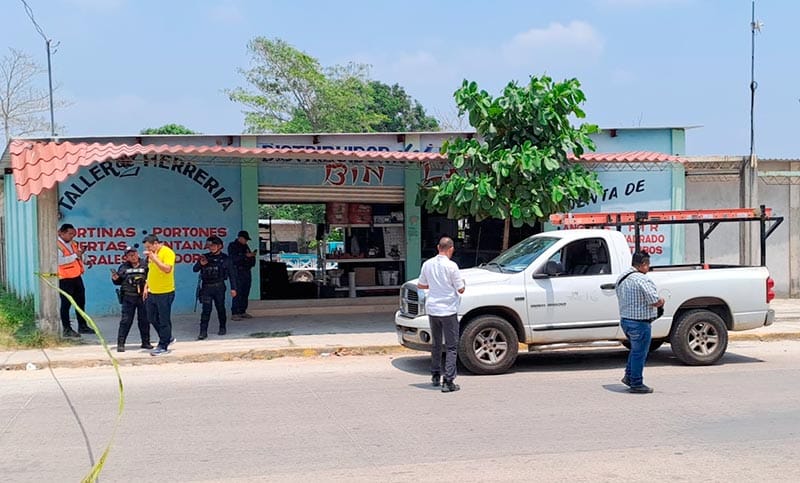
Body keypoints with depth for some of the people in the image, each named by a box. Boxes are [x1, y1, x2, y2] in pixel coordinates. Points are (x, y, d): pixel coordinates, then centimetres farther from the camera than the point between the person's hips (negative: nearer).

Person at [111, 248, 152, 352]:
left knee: (144, 320, 9)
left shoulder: (145, 265, 1)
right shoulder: (124, 267, 7)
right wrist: (115, 278, -7)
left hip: (142, 297, 0)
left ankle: (146, 342, 22)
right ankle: (120, 344, 4)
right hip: (128, 297, 0)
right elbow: (118, 281, 13)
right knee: (126, 320, -1)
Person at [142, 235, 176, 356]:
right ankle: (167, 338, 30)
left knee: (164, 321, 0)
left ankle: (163, 346, 9)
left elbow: (167, 269, -26)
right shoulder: (152, 254, 12)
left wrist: (154, 258, -25)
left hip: (165, 293, -9)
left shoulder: (167, 252, -13)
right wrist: (146, 286, 16)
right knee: (152, 318, 15)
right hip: (152, 293, 9)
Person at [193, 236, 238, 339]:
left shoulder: (225, 258, 2)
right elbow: (194, 269, 6)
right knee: (206, 310, -5)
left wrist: (233, 288, -1)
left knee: (220, 308, 10)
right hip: (206, 287, 1)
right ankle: (203, 332, -6)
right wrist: (201, 264, -15)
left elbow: (231, 274, 3)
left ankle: (222, 327, 28)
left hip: (219, 287, -1)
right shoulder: (205, 257, 7)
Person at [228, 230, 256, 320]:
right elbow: (233, 258, -15)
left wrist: (252, 256, 1)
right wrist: (246, 255, -20)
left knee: (245, 293, 6)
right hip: (237, 271, -7)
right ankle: (234, 314, -13)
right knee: (237, 293, -12)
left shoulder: (245, 247, 20)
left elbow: (251, 260, 24)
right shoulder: (232, 246, -1)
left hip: (247, 271, 7)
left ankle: (242, 312, 12)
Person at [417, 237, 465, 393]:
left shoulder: (427, 264, 2)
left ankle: (435, 376, 28)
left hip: (432, 309, 5)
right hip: (448, 310, -5)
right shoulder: (451, 266, -13)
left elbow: (420, 285, 13)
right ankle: (448, 381, -6)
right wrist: (462, 283, 12)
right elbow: (461, 289, -9)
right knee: (451, 346, 0)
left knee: (436, 344, 20)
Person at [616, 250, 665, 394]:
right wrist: (662, 301, 2)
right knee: (639, 352, 3)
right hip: (639, 322, -9)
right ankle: (636, 384, 11)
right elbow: (656, 302, -22)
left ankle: (629, 376, 27)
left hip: (624, 319, 9)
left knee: (636, 349, 25)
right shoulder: (643, 279, -20)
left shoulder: (621, 278, 8)